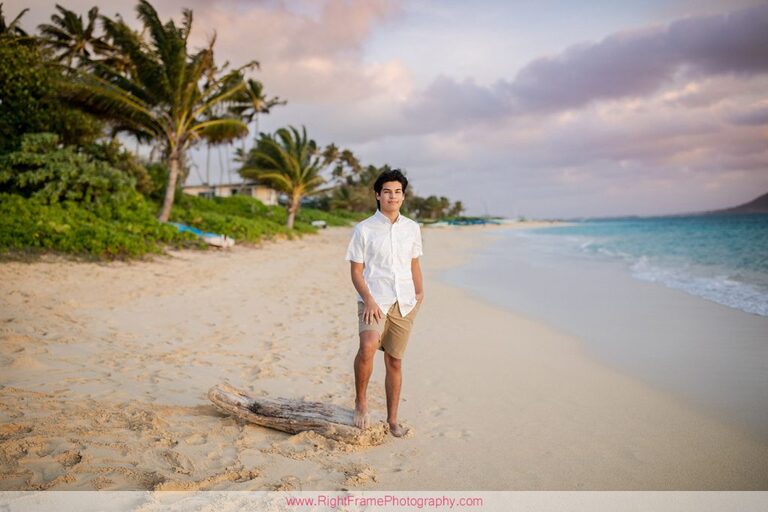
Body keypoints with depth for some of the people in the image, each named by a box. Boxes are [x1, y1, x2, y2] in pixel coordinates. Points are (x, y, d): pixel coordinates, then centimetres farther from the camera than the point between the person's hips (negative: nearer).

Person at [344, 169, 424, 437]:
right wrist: (368, 300, -15)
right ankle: (360, 401, -5)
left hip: (404, 304, 4)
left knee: (395, 362, 9)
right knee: (367, 347, -29)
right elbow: (356, 271, -2)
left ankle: (392, 420, 23)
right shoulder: (364, 229, -2)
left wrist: (420, 293, 7)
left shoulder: (412, 228, 10)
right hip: (375, 301, -3)